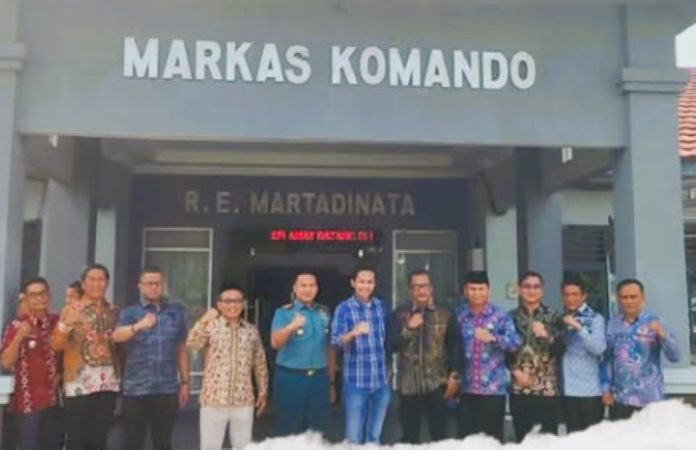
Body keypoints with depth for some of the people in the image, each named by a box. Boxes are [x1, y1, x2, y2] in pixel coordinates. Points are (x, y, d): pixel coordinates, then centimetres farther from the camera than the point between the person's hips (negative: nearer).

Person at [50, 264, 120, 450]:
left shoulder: (114, 312, 10)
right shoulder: (72, 310, -2)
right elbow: (56, 344, -11)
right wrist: (67, 325, -28)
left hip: (109, 384, 4)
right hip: (79, 384, -4)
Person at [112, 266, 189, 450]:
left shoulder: (177, 311, 7)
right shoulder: (130, 312, 1)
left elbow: (181, 349, 11)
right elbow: (117, 336, -20)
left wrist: (185, 382, 8)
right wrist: (139, 326, -40)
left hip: (168, 389, 2)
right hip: (136, 389, -2)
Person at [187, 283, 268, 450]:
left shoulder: (252, 331, 7)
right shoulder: (211, 326, -1)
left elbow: (260, 364, 13)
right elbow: (192, 345, -19)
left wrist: (263, 391, 12)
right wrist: (203, 321, -32)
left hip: (244, 401, 2)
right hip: (214, 399, -2)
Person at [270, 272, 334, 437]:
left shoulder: (324, 313, 9)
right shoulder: (283, 312, -3)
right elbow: (275, 343, -18)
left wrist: (331, 381, 15)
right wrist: (291, 327, -37)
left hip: (319, 378, 4)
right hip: (290, 378, -3)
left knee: (317, 433, 10)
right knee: (289, 433, 4)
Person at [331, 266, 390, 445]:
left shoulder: (382, 307, 7)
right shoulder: (343, 308, -5)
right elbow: (336, 342, -17)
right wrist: (354, 332, -36)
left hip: (381, 381, 4)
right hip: (356, 382, -3)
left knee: (375, 437, 15)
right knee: (354, 438, 1)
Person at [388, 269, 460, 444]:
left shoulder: (445, 314, 3)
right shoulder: (399, 314, 4)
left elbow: (454, 347, 3)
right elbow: (391, 345, -2)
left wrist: (454, 376, -4)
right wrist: (408, 329, -15)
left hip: (436, 383, -1)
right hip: (408, 385, 1)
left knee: (440, 435, 2)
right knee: (409, 436, 8)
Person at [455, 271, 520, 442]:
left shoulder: (500, 315, -1)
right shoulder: (459, 315, 6)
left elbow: (515, 342, -11)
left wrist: (492, 338, -27)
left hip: (493, 388, -2)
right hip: (467, 388, 3)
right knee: (465, 436, 8)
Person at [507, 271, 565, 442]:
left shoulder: (552, 317, 5)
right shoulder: (511, 317, 7)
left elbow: (560, 350, 0)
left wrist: (546, 336, -17)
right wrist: (515, 371, -5)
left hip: (547, 388, -1)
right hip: (519, 388, 1)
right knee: (522, 438, 5)